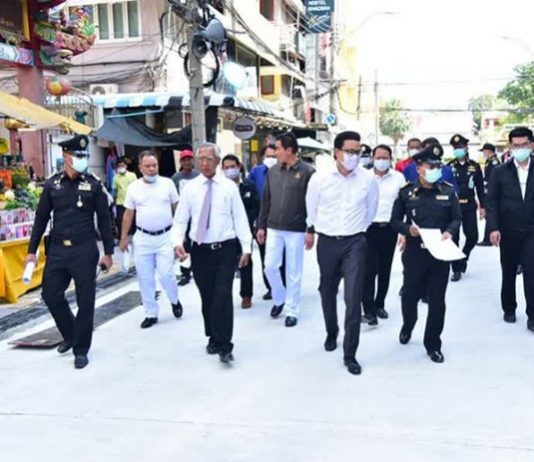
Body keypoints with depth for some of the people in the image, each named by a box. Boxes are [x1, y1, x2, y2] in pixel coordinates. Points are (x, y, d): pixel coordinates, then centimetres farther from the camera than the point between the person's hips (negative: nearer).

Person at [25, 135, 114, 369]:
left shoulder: (93, 184, -3)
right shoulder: (52, 184, 4)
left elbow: (104, 219, 0)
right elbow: (41, 218, 8)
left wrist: (108, 252, -2)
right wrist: (32, 250, 7)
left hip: (84, 250, -3)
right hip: (57, 249, 3)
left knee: (85, 301, 3)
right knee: (51, 294, 7)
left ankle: (81, 349, 17)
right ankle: (70, 335, 32)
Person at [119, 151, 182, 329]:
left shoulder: (168, 183, -2)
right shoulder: (133, 188, 2)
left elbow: (177, 209, 5)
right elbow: (128, 214, 8)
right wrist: (123, 237, 7)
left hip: (165, 237, -2)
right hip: (142, 238, 2)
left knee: (166, 274, -8)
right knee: (145, 279, 6)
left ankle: (174, 300, 23)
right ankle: (151, 313, 20)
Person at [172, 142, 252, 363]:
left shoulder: (229, 187, -1)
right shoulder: (190, 188, 3)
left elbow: (240, 218, 0)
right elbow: (180, 220, 3)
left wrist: (246, 247, -4)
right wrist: (178, 242, -15)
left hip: (226, 249, -2)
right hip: (200, 250, 2)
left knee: (223, 295, -11)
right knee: (207, 297, 11)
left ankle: (224, 345, -2)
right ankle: (213, 339, 30)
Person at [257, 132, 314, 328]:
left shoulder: (307, 172, -9)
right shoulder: (273, 171, 6)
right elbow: (266, 200, 11)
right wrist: (261, 225, 9)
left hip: (296, 230, -4)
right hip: (273, 228, 4)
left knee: (293, 272, 5)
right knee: (270, 267, 5)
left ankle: (292, 311, 17)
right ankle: (279, 299, 30)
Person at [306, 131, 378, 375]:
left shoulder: (368, 180, -8)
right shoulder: (319, 179, -8)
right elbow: (311, 208, 10)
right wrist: (312, 230, 20)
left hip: (354, 243, -1)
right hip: (327, 242, 2)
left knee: (353, 298, -7)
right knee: (327, 293, 17)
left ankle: (350, 354, 2)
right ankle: (331, 333, 43)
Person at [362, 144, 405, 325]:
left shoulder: (398, 178, 3)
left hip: (389, 228, 3)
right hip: (369, 227, -2)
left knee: (385, 269, 12)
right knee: (369, 270, -7)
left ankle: (379, 304, 26)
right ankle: (369, 309, -3)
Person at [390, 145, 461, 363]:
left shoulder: (448, 191, 1)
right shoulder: (406, 192, -3)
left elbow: (457, 218, 6)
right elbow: (395, 220, 1)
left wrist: (450, 231, -14)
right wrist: (408, 228, -18)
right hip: (414, 253, -1)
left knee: (437, 301, 5)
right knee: (410, 295, 12)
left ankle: (433, 344, 20)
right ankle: (407, 326, 43)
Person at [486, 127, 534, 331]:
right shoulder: (500, 171, 2)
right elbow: (492, 201, -2)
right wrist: (493, 228, -11)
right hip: (508, 231, 1)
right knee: (508, 272, 12)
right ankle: (509, 309, 28)